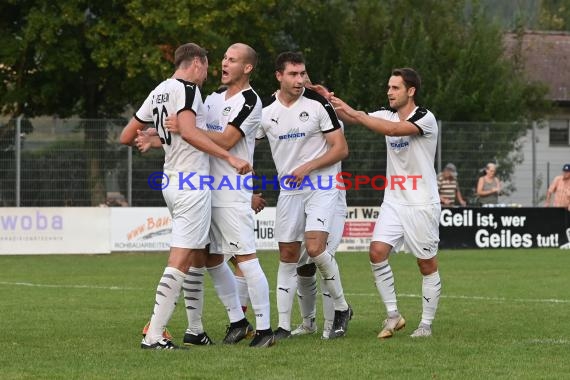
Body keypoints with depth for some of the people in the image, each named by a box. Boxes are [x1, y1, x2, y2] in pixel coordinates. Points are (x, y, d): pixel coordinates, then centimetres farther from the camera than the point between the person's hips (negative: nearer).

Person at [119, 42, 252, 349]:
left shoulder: (158, 92, 14)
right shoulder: (187, 88, -10)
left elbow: (126, 137, 18)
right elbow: (188, 131, -26)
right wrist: (229, 157, -27)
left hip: (173, 183, 9)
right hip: (192, 184, -9)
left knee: (200, 254, 17)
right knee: (180, 259, -9)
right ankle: (154, 336, -14)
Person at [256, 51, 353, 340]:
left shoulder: (318, 105, -9)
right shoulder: (265, 111, 0)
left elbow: (341, 149, -7)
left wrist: (307, 167, -16)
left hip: (322, 187, -4)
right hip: (288, 190, 4)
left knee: (315, 246, -20)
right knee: (287, 257, 4)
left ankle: (341, 307, 0)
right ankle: (284, 325, 10)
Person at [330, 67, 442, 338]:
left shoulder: (425, 119, -13)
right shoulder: (387, 115, 7)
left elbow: (393, 129, -29)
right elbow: (351, 118, 0)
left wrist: (353, 113, -32)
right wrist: (330, 101, -18)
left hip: (422, 203, -6)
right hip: (393, 201, 6)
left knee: (427, 265, 2)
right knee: (377, 252, -10)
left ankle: (426, 324, 12)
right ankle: (393, 315, 0)